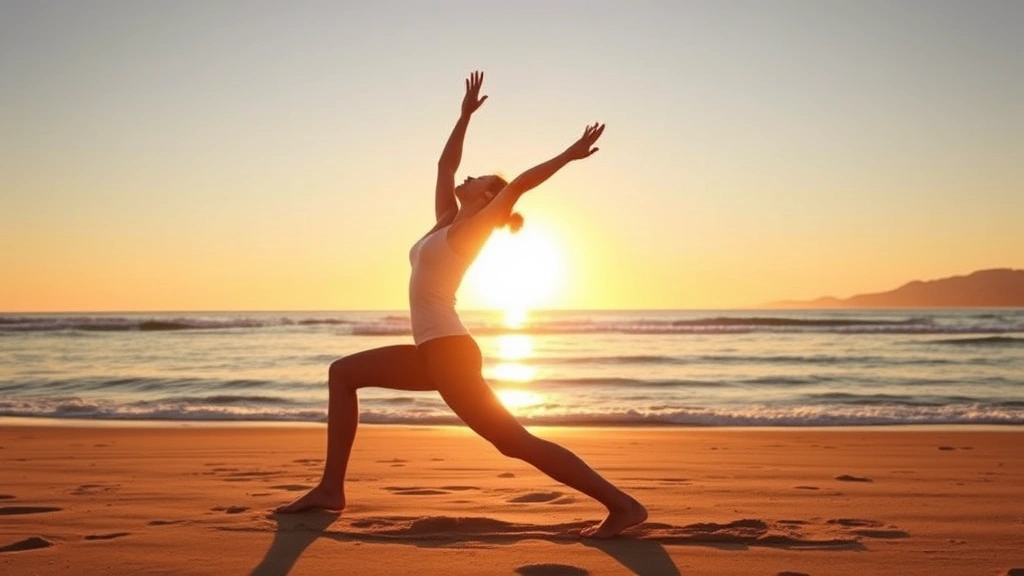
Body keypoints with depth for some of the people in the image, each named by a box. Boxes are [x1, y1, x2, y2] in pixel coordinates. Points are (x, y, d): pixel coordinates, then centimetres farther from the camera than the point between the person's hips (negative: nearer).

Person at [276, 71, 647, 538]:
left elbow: (519, 184, -15)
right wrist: (465, 115, 32)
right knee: (342, 373, 15)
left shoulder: (471, 229, -4)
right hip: (432, 352, 9)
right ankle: (331, 488, 11)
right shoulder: (447, 221, 17)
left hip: (450, 352, -9)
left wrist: (569, 155, -10)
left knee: (514, 442, -14)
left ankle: (623, 505, -14)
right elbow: (444, 165, 26)